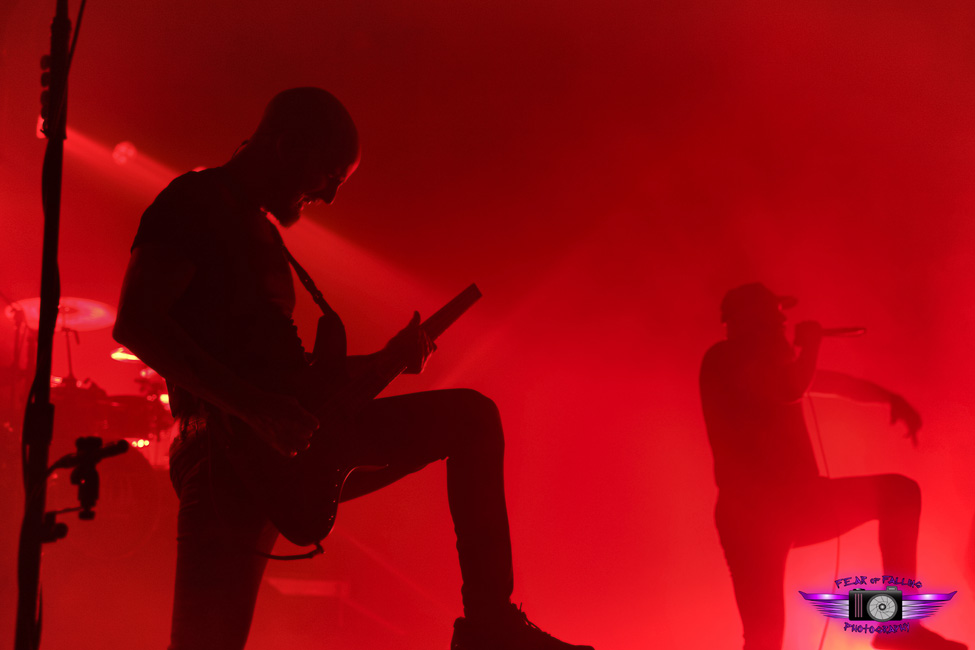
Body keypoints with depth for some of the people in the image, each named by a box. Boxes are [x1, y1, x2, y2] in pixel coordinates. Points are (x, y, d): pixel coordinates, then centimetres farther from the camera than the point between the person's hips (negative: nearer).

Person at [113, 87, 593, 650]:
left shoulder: (261, 234, 27)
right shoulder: (193, 203, -3)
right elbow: (135, 322, -19)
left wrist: (383, 361, 17)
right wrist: (253, 406, -24)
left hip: (296, 441, 9)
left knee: (472, 416, 6)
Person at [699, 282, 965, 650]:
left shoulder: (770, 365, 19)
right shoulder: (724, 360, -8)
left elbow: (834, 382, 30)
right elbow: (790, 392, -23)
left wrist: (892, 398, 16)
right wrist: (810, 342, -5)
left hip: (796, 505, 9)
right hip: (753, 514, -9)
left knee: (899, 491, 5)